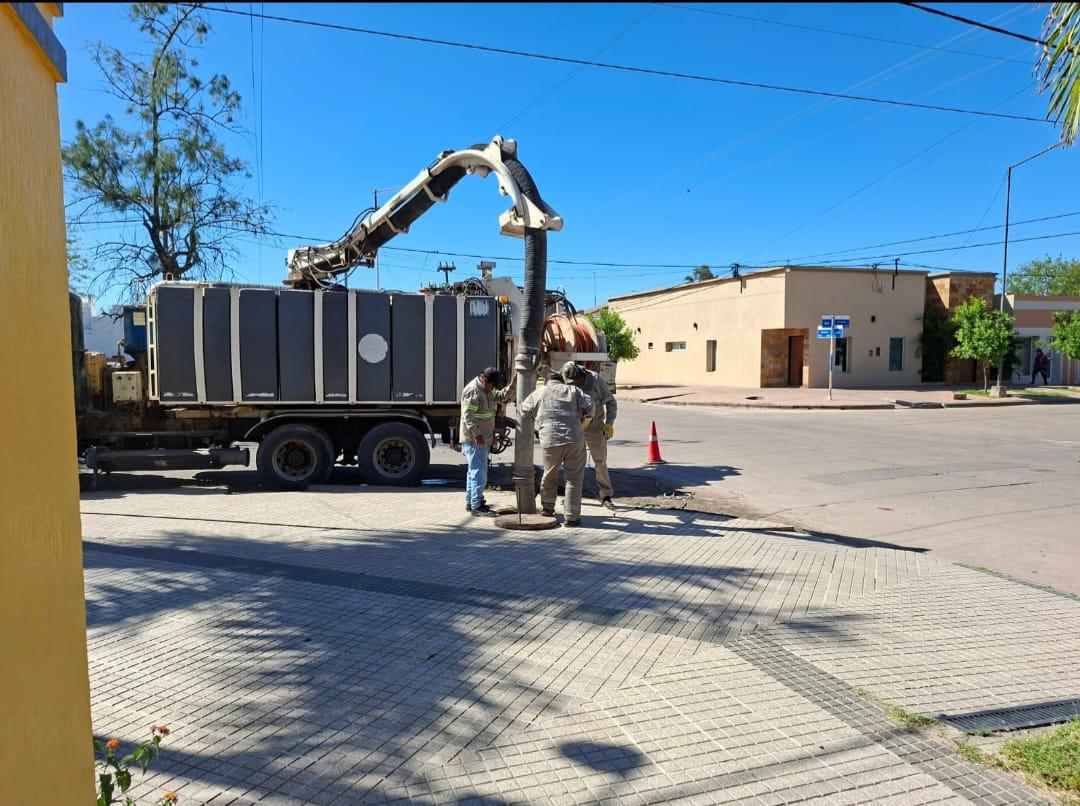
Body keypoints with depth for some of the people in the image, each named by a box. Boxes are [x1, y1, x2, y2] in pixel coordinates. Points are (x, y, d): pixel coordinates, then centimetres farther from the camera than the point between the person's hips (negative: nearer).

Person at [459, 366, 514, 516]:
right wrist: (477, 434, -28)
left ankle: (470, 501, 24)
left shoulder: (487, 390, 13)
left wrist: (511, 386, 5)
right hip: (474, 439, -10)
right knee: (479, 471, -10)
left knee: (475, 470, 15)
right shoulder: (472, 391, -18)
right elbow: (468, 415, -24)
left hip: (483, 438, 10)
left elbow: (500, 397, 22)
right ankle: (476, 505, -8)